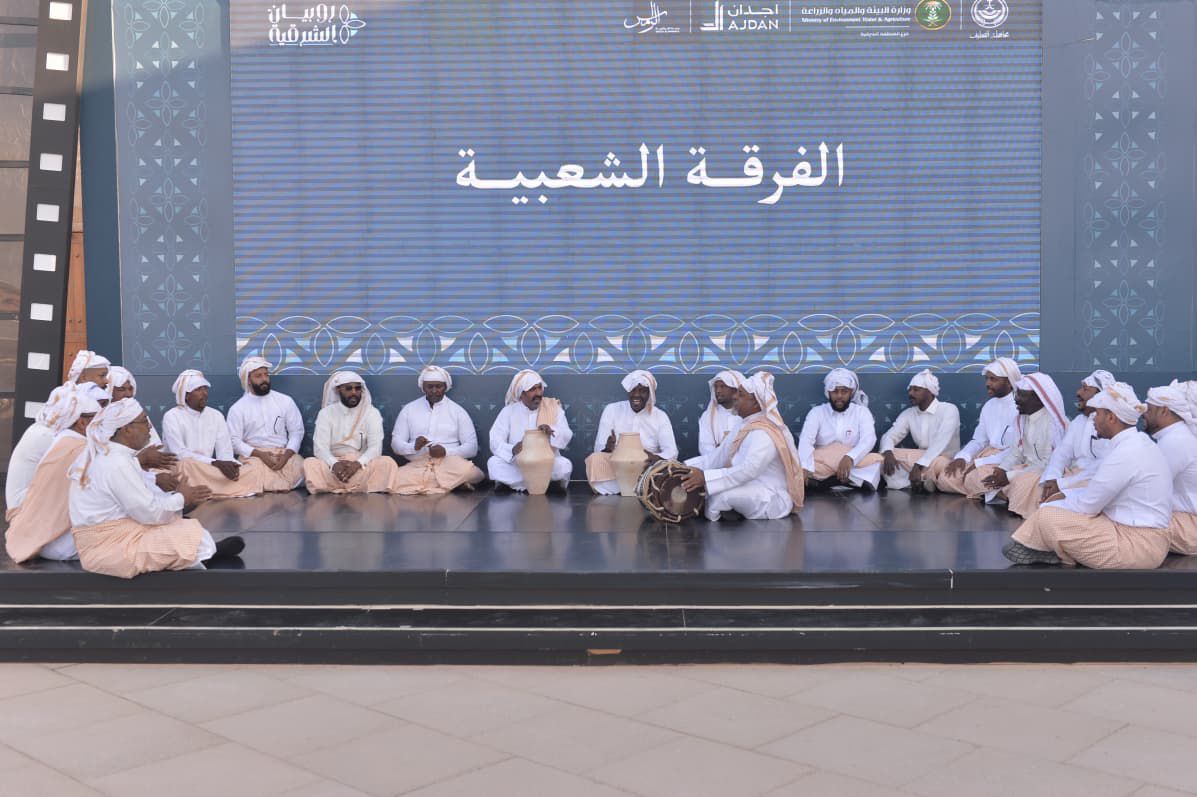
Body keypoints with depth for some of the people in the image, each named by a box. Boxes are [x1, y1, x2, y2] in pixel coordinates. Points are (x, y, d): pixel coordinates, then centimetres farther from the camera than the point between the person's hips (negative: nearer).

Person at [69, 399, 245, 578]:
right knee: (193, 537, -11)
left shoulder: (107, 455, 9)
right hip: (110, 548, -10)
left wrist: (177, 496, -1)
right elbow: (149, 512, -19)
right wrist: (181, 499, -4)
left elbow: (142, 496, 10)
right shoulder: (117, 464, -23)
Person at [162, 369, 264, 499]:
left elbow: (225, 452, 4)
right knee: (188, 465, -40)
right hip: (184, 472, -5)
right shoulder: (172, 417, -5)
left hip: (210, 470, 6)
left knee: (256, 464, -14)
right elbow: (180, 454, -17)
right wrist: (216, 463, -27)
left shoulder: (216, 415, 11)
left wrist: (229, 465, -22)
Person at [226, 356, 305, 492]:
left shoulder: (285, 401, 8)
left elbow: (297, 431, 7)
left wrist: (286, 455, -12)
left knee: (298, 466, -30)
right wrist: (260, 454, -17)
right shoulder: (237, 408, 4)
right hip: (253, 455, -2)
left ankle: (269, 486, -10)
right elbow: (234, 441, -2)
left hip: (282, 453, 2)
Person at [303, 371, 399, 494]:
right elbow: (320, 447, -8)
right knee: (309, 463, -29)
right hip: (334, 465, 0)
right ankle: (358, 488, -38)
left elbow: (375, 447, -9)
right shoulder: (326, 413, 3)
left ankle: (336, 488, -36)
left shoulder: (372, 413, 2)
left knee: (387, 463, -30)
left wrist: (358, 464, -30)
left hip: (363, 466, 0)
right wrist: (334, 464, -30)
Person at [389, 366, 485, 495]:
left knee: (469, 471, -36)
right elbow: (396, 444, 8)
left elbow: (472, 447, 2)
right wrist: (414, 446, -14)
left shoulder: (458, 411, 6)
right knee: (396, 481, -32)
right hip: (418, 465, 2)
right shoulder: (408, 409, 10)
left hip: (449, 462, -2)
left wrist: (446, 451, -16)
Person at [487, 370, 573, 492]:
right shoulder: (508, 411, 1)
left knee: (565, 465, -31)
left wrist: (551, 431, -32)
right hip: (516, 464, 1)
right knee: (493, 463, -28)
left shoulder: (553, 408, 2)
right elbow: (495, 442, -8)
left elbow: (567, 436, -9)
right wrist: (512, 450, -31)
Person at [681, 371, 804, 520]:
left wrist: (705, 477, -38)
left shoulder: (764, 433, -23)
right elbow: (720, 456, 6)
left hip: (773, 498, -10)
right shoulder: (748, 427, 8)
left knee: (720, 493, -27)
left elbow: (747, 471, -35)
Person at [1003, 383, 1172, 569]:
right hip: (1138, 530, 10)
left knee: (1048, 517, -16)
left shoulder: (1125, 454, -22)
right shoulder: (1135, 443, 10)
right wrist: (1065, 496, 8)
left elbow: (1086, 506, -17)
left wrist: (1046, 507, -2)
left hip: (1137, 544, -10)